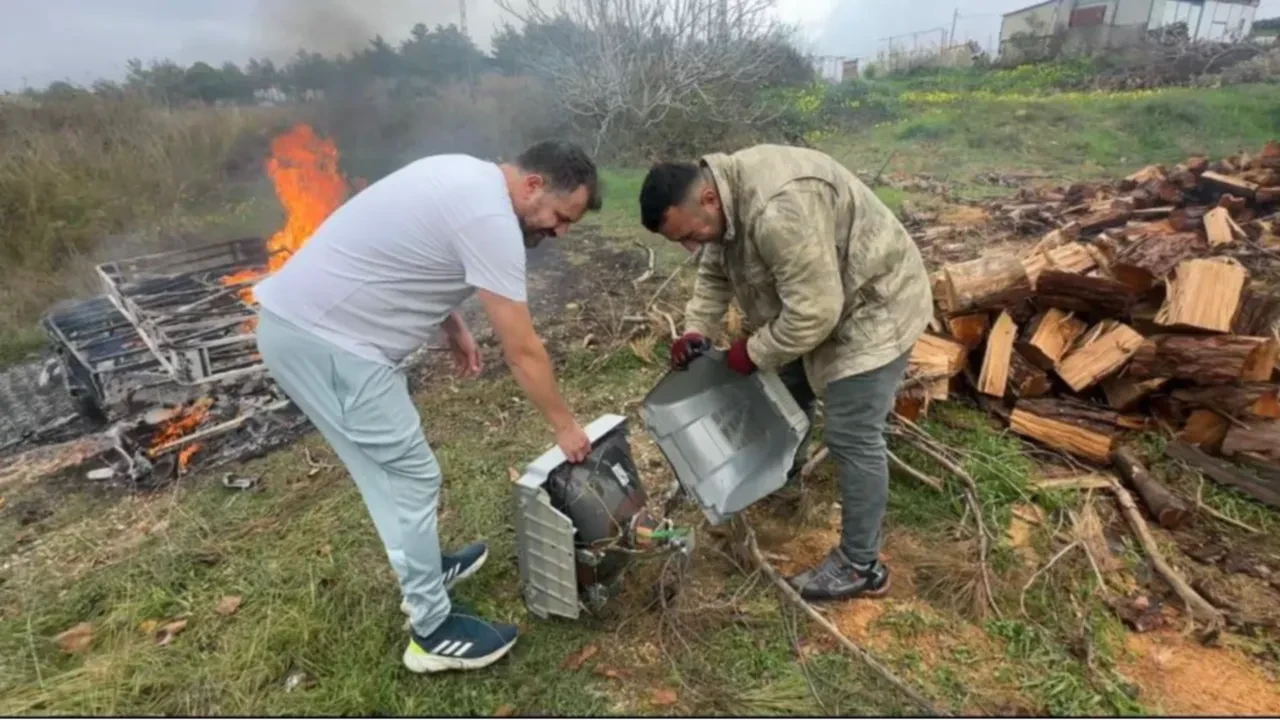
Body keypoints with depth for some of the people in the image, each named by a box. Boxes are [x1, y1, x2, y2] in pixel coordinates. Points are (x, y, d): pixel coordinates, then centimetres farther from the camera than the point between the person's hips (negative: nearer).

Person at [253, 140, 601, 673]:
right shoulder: (490, 219, -20)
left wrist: (454, 328, 19)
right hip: (322, 340, -10)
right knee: (411, 477, -1)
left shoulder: (467, 176, 11)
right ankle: (433, 632, 14)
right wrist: (565, 426, -5)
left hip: (298, 317, 10)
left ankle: (425, 569, 39)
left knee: (396, 469, 20)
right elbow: (523, 352, -17)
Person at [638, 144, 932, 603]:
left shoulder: (779, 210, -37)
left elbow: (812, 312, -34)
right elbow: (715, 272, 8)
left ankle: (861, 567, 9)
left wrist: (754, 351, -20)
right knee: (790, 390, 23)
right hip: (822, 303, 9)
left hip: (873, 307, -9)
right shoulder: (725, 199, -5)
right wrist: (696, 329, -6)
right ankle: (784, 475, 49)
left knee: (852, 439, -6)